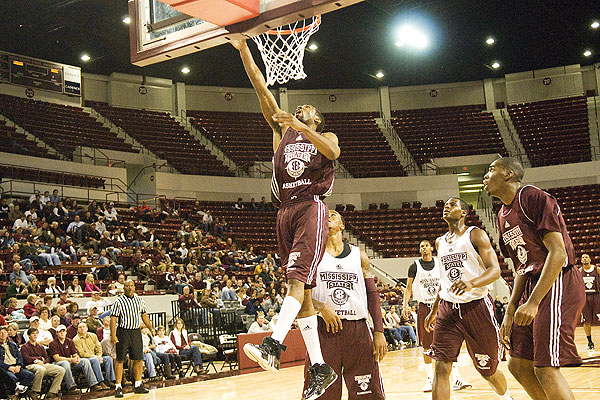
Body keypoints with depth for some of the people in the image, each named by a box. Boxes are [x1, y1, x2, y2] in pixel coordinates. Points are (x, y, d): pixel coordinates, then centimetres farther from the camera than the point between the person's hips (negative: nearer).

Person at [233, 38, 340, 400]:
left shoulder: (324, 137, 15)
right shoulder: (283, 131, 25)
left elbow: (333, 152, -11)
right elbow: (262, 90, 17)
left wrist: (303, 128, -20)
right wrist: (244, 50, 12)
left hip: (312, 207, -5)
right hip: (286, 211, 5)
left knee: (297, 276, -23)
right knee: (301, 289, 1)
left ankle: (274, 344, -39)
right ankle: (321, 368, 4)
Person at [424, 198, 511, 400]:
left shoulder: (476, 235, -4)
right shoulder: (440, 242, 15)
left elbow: (495, 270, -14)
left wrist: (471, 283, -33)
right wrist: (433, 311, 22)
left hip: (476, 306, -4)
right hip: (448, 308, 4)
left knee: (488, 370, 11)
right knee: (441, 367, -11)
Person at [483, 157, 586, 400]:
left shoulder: (532, 197, -11)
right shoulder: (504, 215, 17)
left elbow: (558, 252, -18)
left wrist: (533, 302, -23)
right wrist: (510, 313, 13)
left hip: (558, 283, -9)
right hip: (534, 285, 9)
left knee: (546, 369, -13)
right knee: (518, 365, 8)